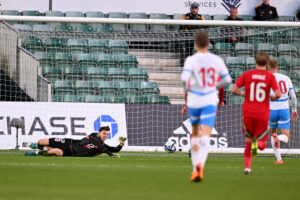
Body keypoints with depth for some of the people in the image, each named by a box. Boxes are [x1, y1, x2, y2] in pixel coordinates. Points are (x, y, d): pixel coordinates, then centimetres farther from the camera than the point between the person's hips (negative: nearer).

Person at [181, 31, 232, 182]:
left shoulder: (191, 60, -8)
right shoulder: (216, 60, 2)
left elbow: (184, 78, -23)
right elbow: (227, 79, 9)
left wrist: (187, 89, -5)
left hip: (194, 101, 0)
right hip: (210, 101, 0)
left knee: (195, 134, 19)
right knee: (205, 135, -10)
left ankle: (195, 167, 22)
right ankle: (200, 164, -34)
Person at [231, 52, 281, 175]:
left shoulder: (247, 75, 2)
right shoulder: (270, 77, -2)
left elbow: (233, 90, -5)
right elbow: (278, 94, -13)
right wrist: (272, 98, 9)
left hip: (248, 113, 1)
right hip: (262, 114, -1)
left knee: (248, 140, 19)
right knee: (262, 145, 11)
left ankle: (247, 167, 8)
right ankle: (257, 143, -26)